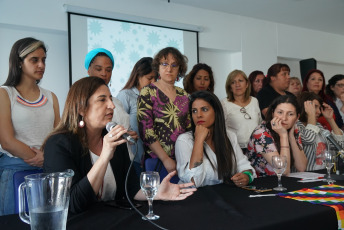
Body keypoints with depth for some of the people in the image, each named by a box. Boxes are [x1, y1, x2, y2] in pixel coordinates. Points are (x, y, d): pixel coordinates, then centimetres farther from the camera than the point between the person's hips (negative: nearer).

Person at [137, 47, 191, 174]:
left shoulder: (184, 95, 9)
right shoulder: (148, 92, -5)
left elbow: (189, 127, 12)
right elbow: (145, 130, -11)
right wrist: (166, 159, -14)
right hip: (157, 159, -4)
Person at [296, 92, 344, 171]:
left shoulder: (318, 125, 17)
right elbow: (308, 139, -26)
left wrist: (330, 119, 9)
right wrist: (311, 114, -12)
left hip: (325, 173, 8)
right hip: (306, 174, -8)